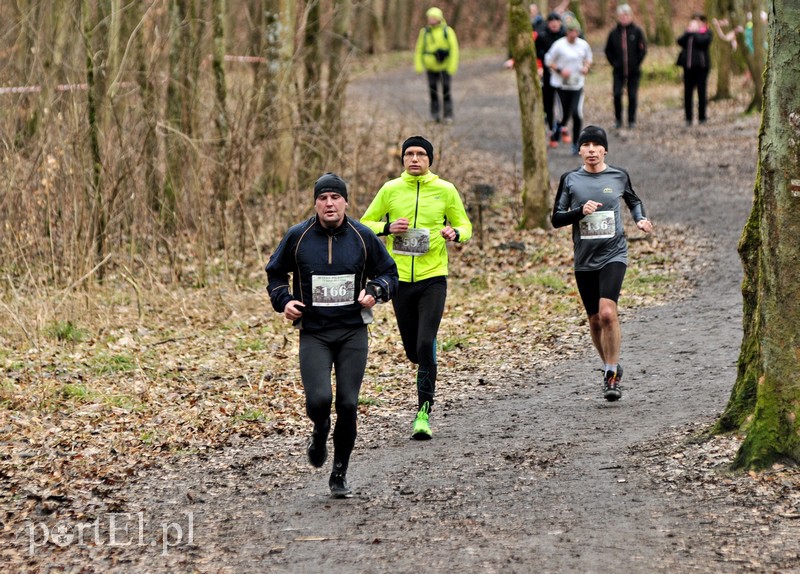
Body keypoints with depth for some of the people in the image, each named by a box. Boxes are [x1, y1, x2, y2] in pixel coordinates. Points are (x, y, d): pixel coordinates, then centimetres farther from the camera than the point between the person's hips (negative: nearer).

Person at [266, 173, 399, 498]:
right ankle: (320, 434, 19)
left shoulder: (363, 237, 1)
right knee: (318, 399, -18)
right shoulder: (298, 237, 0)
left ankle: (340, 474, 13)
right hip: (313, 334, -1)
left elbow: (389, 273, 12)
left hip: (353, 333, 1)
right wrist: (284, 301, -4)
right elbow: (275, 273, 14)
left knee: (348, 404, -3)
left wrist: (374, 291, -9)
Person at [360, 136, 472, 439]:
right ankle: (430, 365, 45)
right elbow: (364, 224, 9)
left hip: (433, 278, -2)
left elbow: (465, 226, 10)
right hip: (400, 279, 2)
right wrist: (387, 228, -11)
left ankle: (423, 412, -10)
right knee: (413, 351, 8)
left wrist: (454, 233, -13)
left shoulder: (446, 190, 1)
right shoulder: (390, 189, 3)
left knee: (425, 344, -16)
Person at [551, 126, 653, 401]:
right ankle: (611, 369, 30)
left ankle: (612, 374, -10)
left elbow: (633, 201, 23)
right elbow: (556, 218, 1)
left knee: (607, 313, -20)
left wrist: (641, 219, 4)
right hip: (584, 259, 2)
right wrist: (580, 211, -16)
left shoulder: (618, 176, 3)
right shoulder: (570, 180, 1)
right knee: (595, 320, 9)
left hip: (613, 254, -2)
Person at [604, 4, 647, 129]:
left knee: (632, 96, 2)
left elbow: (643, 49, 0)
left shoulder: (637, 31, -2)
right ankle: (618, 119, 7)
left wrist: (637, 63, -4)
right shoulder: (614, 32, 2)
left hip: (634, 71, -1)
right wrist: (614, 63, 1)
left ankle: (632, 120, 14)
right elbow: (608, 50, 11)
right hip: (619, 71, 1)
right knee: (617, 94, -8)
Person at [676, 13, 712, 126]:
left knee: (701, 91, -1)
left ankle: (702, 117, 5)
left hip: (700, 65, -5)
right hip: (688, 65, 5)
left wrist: (694, 32, -7)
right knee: (687, 92, 3)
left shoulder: (706, 33, 2)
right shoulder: (688, 33, 18)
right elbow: (680, 41, 3)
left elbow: (702, 41, -17)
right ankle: (688, 117, 8)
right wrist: (688, 32, -7)